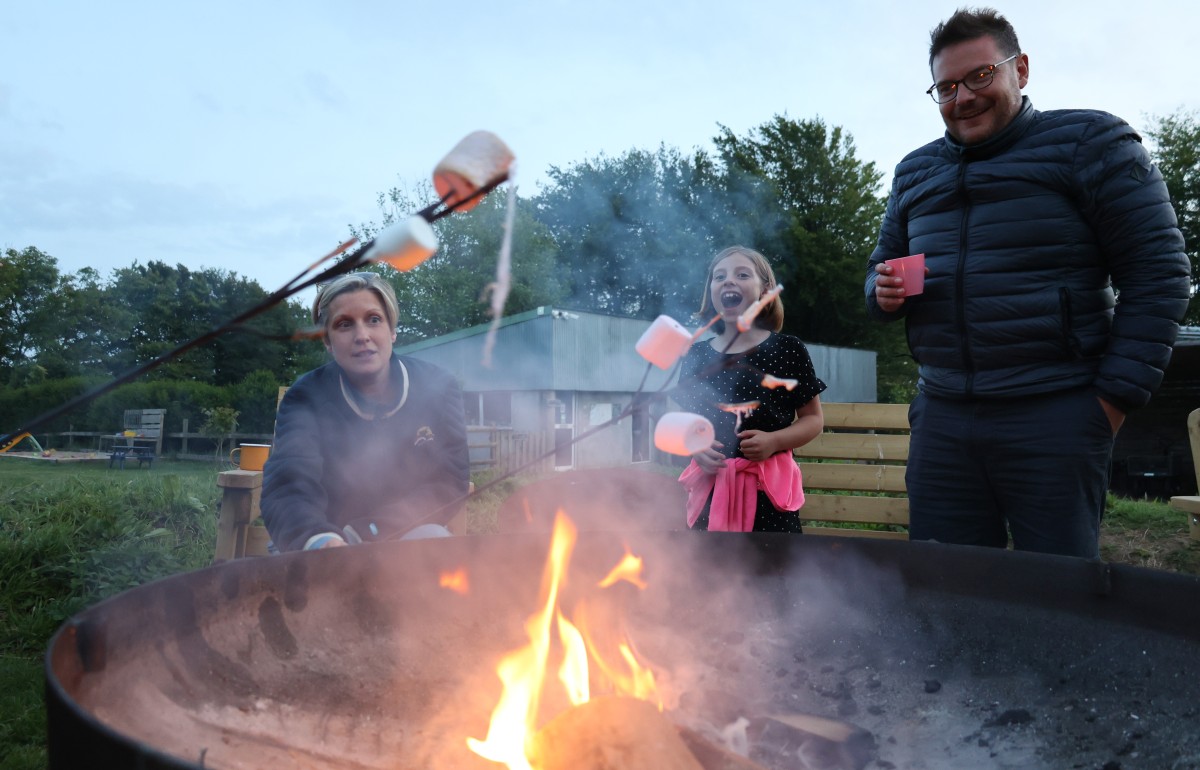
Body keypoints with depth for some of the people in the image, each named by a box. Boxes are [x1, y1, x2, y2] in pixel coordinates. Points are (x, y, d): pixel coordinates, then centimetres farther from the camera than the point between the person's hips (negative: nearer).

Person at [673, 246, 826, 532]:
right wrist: (695, 448, -5)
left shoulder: (787, 349, -2)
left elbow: (813, 419, 3)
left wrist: (774, 441, -15)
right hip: (711, 489, 3)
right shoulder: (696, 355, 7)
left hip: (767, 490, -3)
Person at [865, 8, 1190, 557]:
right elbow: (881, 266, 24)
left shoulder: (1090, 142, 1)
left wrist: (1115, 399, -10)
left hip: (1055, 418, -4)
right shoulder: (914, 172, 16)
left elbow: (1158, 273, -3)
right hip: (941, 419, 5)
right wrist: (884, 293, -1)